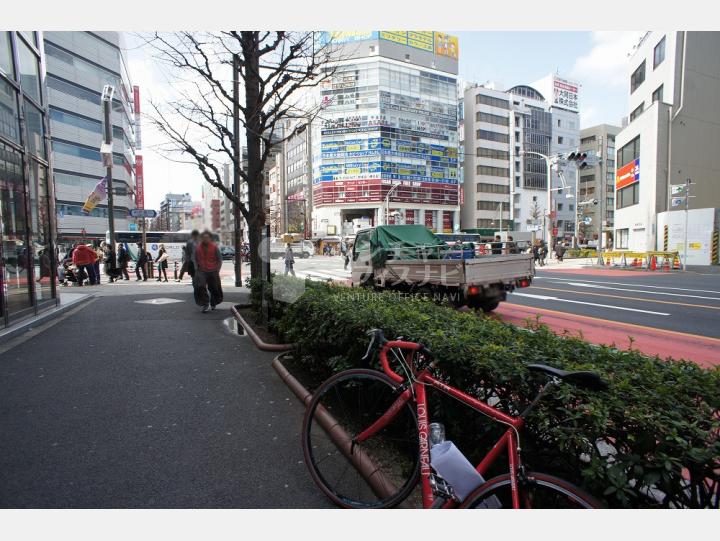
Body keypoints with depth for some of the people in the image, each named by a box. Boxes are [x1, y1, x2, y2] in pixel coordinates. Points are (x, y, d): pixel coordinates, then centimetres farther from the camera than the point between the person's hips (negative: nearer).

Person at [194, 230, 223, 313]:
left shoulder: (215, 247, -3)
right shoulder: (197, 247, 4)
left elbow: (219, 259, 2)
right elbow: (195, 259, 16)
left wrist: (217, 270, -2)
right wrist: (196, 268, 6)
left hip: (213, 271, -1)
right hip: (202, 271, 1)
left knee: (214, 289, 7)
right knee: (200, 287, -17)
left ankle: (213, 304, 31)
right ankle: (205, 305, -8)